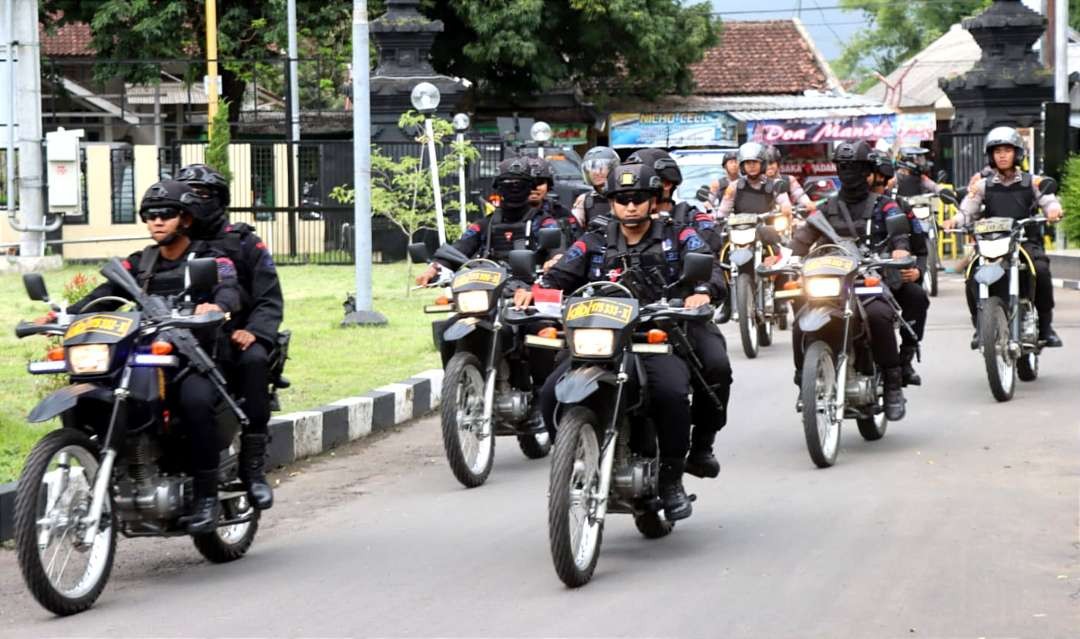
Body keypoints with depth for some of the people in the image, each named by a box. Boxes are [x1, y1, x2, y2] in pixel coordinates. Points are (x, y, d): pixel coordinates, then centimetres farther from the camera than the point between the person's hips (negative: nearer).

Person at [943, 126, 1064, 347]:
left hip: (1026, 240, -1)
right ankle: (980, 326, -15)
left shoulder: (1031, 182, 12)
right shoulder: (982, 185, 14)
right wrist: (954, 220, -18)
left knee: (1041, 270, -31)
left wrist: (1054, 211, -24)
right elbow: (967, 210, 5)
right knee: (973, 275, -27)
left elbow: (1049, 201, 0)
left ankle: (1046, 326, -17)